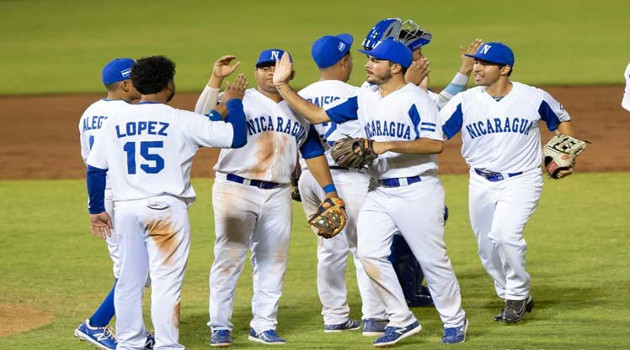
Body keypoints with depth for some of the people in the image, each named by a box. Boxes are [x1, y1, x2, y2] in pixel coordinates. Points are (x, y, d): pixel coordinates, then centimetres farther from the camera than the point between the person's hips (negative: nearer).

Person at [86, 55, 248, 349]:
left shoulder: (114, 121, 6)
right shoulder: (181, 121, -6)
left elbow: (95, 169, 8)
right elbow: (236, 137, -6)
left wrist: (96, 210, 18)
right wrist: (234, 102, 11)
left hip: (126, 210, 4)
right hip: (166, 209, -4)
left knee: (129, 279, 12)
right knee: (166, 280, -2)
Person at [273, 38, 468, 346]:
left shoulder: (416, 99, -12)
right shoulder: (365, 98, 8)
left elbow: (435, 144, -23)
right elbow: (317, 115, 11)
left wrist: (388, 146, -28)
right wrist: (282, 86, 4)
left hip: (416, 191, -6)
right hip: (379, 192, 7)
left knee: (432, 259, 1)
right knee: (369, 253, -6)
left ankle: (455, 321, 20)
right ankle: (402, 321, 6)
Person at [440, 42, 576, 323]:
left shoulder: (535, 98, -6)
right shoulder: (465, 101, -4)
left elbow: (562, 120, 13)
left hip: (522, 181, -4)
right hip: (481, 184, 4)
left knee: (505, 234, -25)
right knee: (488, 248, 8)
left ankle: (518, 293, -3)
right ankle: (515, 300, 29)